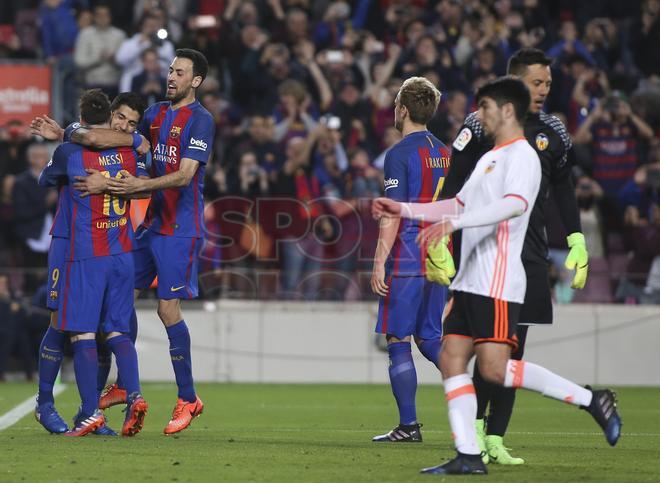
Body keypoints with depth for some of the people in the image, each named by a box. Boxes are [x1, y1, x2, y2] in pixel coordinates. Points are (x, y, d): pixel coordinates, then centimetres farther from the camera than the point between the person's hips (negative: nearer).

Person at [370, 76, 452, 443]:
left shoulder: (400, 154, -9)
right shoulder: (445, 153, 13)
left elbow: (393, 215, -15)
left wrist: (379, 263, -14)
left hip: (405, 261, -7)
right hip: (437, 261, 7)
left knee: (398, 342, -1)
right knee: (429, 337, 15)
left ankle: (408, 426, -3)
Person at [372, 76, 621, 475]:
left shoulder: (521, 156, -8)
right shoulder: (489, 159, 23)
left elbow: (515, 204, -27)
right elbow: (460, 204, 34)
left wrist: (453, 222, -35)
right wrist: (404, 210, 27)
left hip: (498, 283, -10)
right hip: (470, 280, 10)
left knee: (494, 369, -16)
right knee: (451, 360, 0)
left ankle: (590, 400, -6)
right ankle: (469, 457, -1)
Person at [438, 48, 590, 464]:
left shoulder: (553, 133, 11)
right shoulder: (481, 125, -4)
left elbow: (564, 190, 20)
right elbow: (453, 187, -4)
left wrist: (578, 242, 12)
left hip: (530, 252, 5)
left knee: (513, 348, 4)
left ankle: (495, 439, 8)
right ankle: (475, 429, -5)